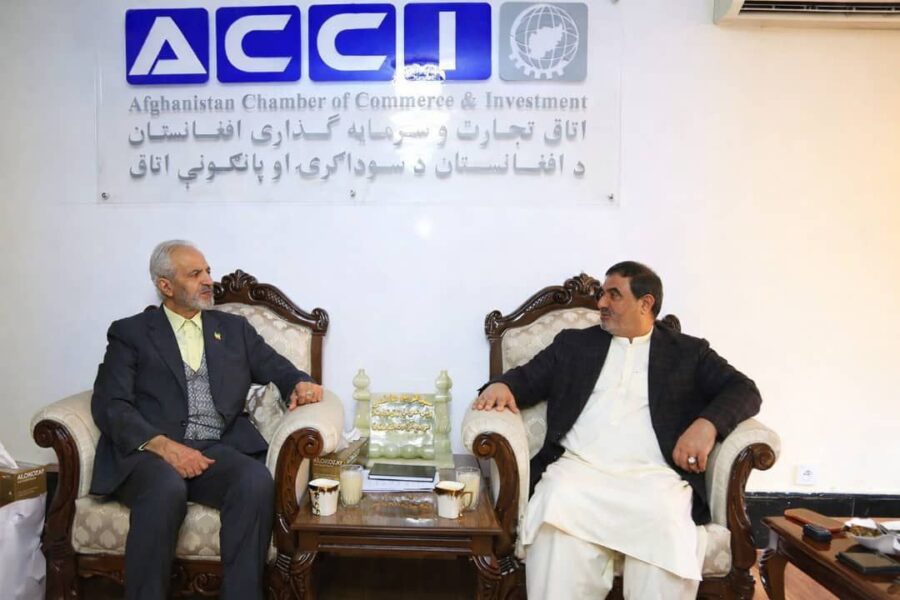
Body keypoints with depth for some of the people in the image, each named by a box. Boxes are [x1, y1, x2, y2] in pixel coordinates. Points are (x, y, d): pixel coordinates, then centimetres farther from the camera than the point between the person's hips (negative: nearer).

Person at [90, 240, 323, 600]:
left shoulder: (234, 328, 20)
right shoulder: (131, 332, 11)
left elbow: (280, 370, 18)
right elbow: (110, 404, -1)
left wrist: (301, 384, -8)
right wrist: (163, 445, -18)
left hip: (218, 450, 2)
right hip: (150, 452, -2)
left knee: (257, 481, -30)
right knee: (167, 487, -36)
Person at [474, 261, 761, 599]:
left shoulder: (688, 352, 17)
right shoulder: (575, 343, 22)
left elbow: (744, 390, 8)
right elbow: (527, 377, 18)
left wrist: (707, 423, -13)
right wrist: (501, 385, -7)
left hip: (653, 476, 0)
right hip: (579, 469, 1)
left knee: (667, 533, -32)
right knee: (557, 525, -31)